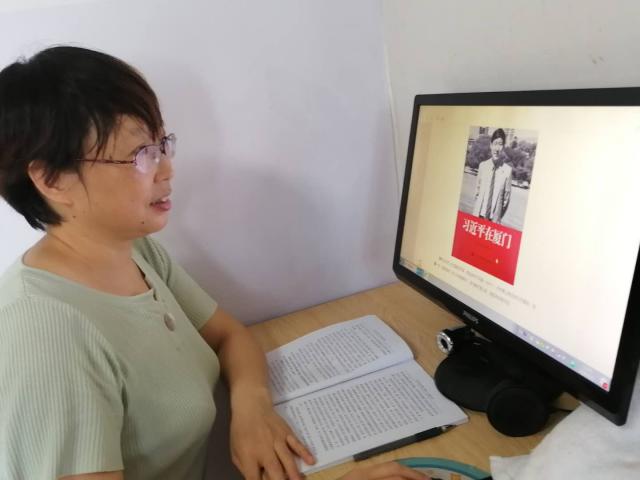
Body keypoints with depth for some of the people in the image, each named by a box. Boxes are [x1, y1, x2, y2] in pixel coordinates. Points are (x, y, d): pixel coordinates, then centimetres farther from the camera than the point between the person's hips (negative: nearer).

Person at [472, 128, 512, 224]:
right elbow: (477, 191, 8)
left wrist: (499, 217, 2)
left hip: (494, 217, -2)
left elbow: (507, 196, -2)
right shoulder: (482, 165, 0)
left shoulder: (507, 170, -9)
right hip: (478, 214, 3)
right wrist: (475, 212, 6)